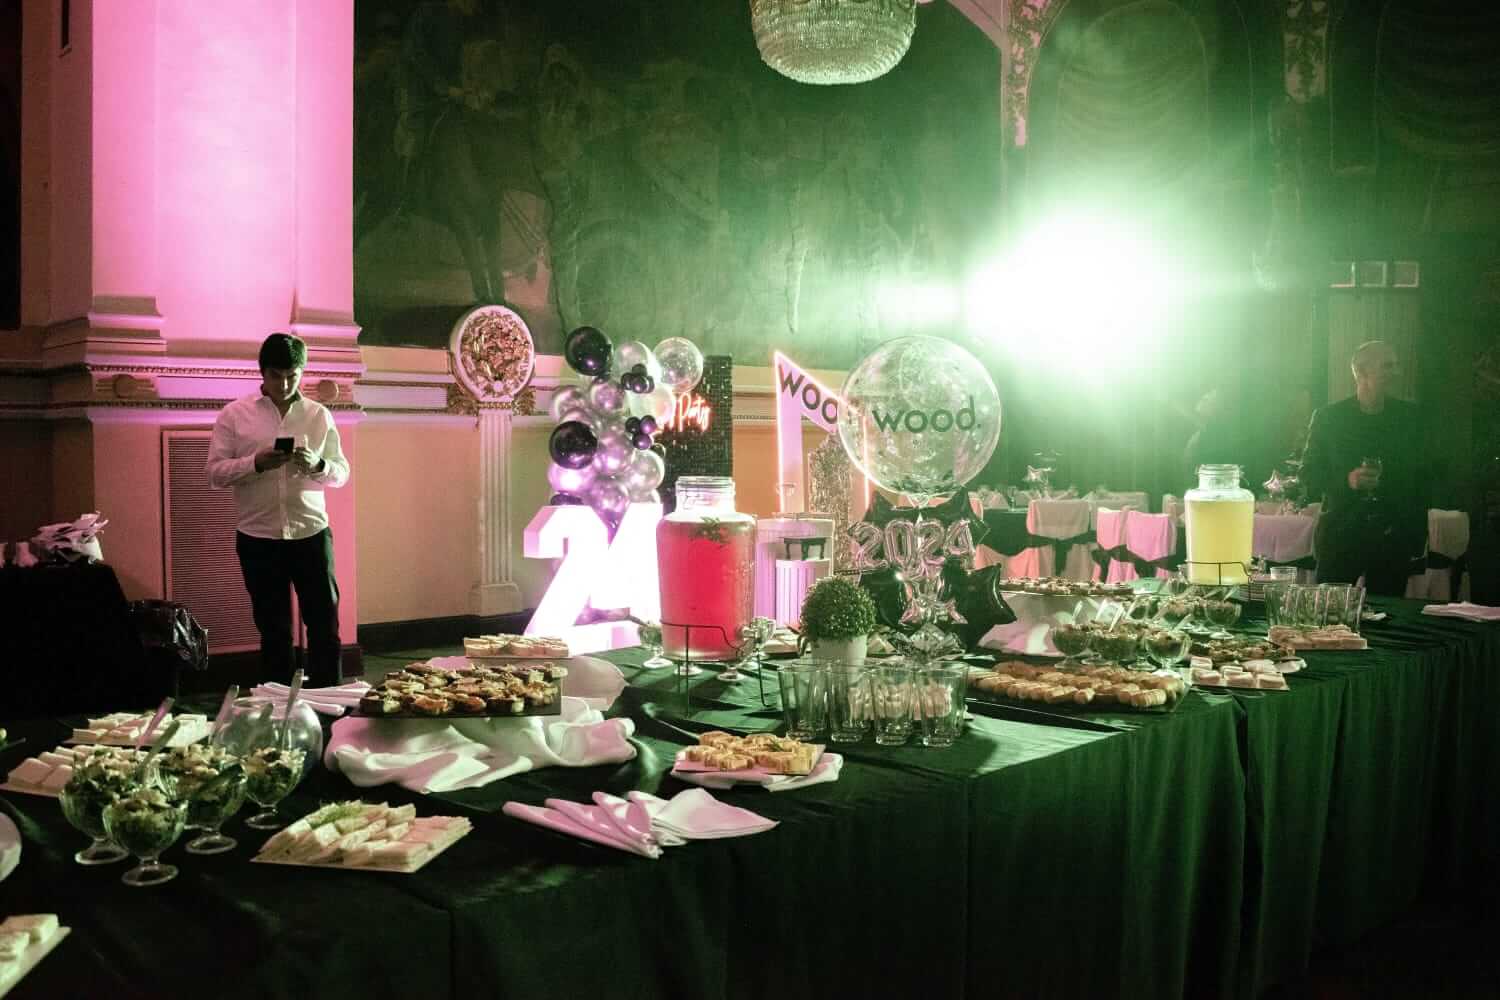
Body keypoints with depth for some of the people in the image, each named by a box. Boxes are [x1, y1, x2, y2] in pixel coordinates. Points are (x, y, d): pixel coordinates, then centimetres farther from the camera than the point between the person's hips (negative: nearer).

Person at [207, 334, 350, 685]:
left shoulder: (320, 415, 5)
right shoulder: (233, 415, 1)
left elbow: (342, 473, 6)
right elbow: (215, 474, -3)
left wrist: (316, 466, -16)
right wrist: (257, 463, -19)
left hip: (311, 534, 1)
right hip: (258, 539, -1)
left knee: (325, 623, 4)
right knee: (273, 629, 9)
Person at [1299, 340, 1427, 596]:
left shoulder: (1410, 416, 7)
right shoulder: (1327, 417, 0)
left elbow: (1420, 478, 10)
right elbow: (1309, 476, 2)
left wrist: (1418, 537, 5)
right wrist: (1346, 480, -17)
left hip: (1393, 537, 2)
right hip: (1340, 536, -2)